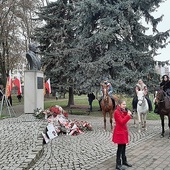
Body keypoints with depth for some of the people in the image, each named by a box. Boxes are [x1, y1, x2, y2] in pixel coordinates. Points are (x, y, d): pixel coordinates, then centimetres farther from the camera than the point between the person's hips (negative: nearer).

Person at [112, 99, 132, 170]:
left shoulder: (123, 111, 9)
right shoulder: (116, 112, -18)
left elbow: (125, 120, 10)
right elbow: (122, 122, -23)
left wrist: (128, 114, -3)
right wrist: (128, 115, -24)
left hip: (124, 131, 8)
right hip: (119, 132, -8)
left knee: (124, 147, 17)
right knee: (120, 148, -3)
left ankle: (124, 161, 31)